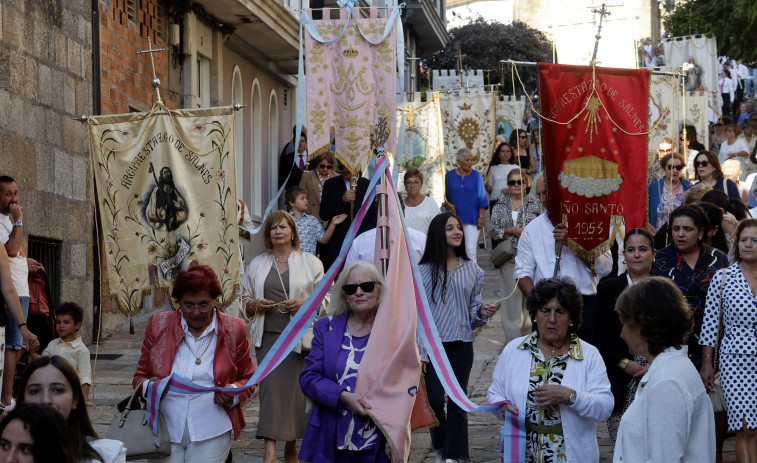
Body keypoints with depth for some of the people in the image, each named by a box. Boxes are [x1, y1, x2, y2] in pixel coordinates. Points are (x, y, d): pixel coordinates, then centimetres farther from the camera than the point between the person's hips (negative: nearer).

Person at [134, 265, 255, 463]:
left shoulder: (232, 329, 5)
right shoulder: (158, 325, 6)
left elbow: (248, 379, 14)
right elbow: (140, 376, 12)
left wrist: (233, 393, -7)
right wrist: (148, 387, -10)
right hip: (165, 430, 1)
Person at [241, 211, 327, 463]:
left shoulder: (310, 262, 8)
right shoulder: (257, 264, 15)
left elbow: (326, 298, 7)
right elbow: (245, 299, 19)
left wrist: (306, 304, -11)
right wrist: (255, 305, -3)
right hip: (268, 336, 1)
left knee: (294, 386, -3)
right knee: (270, 386, -12)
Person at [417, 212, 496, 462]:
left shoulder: (471, 270, 5)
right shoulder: (424, 271, -3)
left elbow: (473, 310, 13)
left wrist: (482, 312, -11)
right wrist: (418, 352, -6)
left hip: (461, 344, 2)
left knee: (457, 402, 2)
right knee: (434, 399, -6)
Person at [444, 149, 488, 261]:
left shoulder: (476, 176, 4)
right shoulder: (450, 175, 8)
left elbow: (481, 198, 3)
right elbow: (446, 197, 13)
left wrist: (481, 217, -3)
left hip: (472, 219, -2)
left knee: (470, 249, -12)